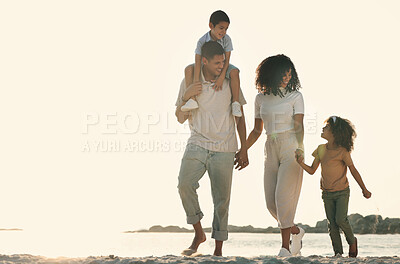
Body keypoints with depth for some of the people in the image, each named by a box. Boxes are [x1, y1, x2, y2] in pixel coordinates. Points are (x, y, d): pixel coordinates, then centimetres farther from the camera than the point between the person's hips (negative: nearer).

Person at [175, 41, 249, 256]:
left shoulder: (230, 81, 4)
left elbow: (240, 117, 10)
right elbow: (180, 118, 7)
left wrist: (244, 149, 7)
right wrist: (186, 97, -12)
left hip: (223, 148, 0)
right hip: (197, 144, 0)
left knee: (222, 199, 0)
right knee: (185, 184, -23)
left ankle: (218, 249, 9)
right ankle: (198, 233, -5)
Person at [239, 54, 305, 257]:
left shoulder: (295, 96, 1)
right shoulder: (261, 98, 11)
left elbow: (299, 126, -8)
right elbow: (257, 130, 17)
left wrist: (300, 147, -25)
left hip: (291, 148, -4)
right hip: (271, 151, 4)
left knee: (283, 196, -15)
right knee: (271, 202, 1)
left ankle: (285, 247, -10)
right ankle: (296, 231, 25)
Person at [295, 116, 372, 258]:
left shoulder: (342, 152, -14)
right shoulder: (321, 149, 0)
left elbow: (354, 171, -6)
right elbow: (312, 170, 3)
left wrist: (364, 189, 1)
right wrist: (301, 163, -17)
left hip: (342, 192, -5)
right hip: (327, 194, 5)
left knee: (341, 219, -16)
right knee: (332, 224, 1)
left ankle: (352, 241, 11)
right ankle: (338, 253, 6)